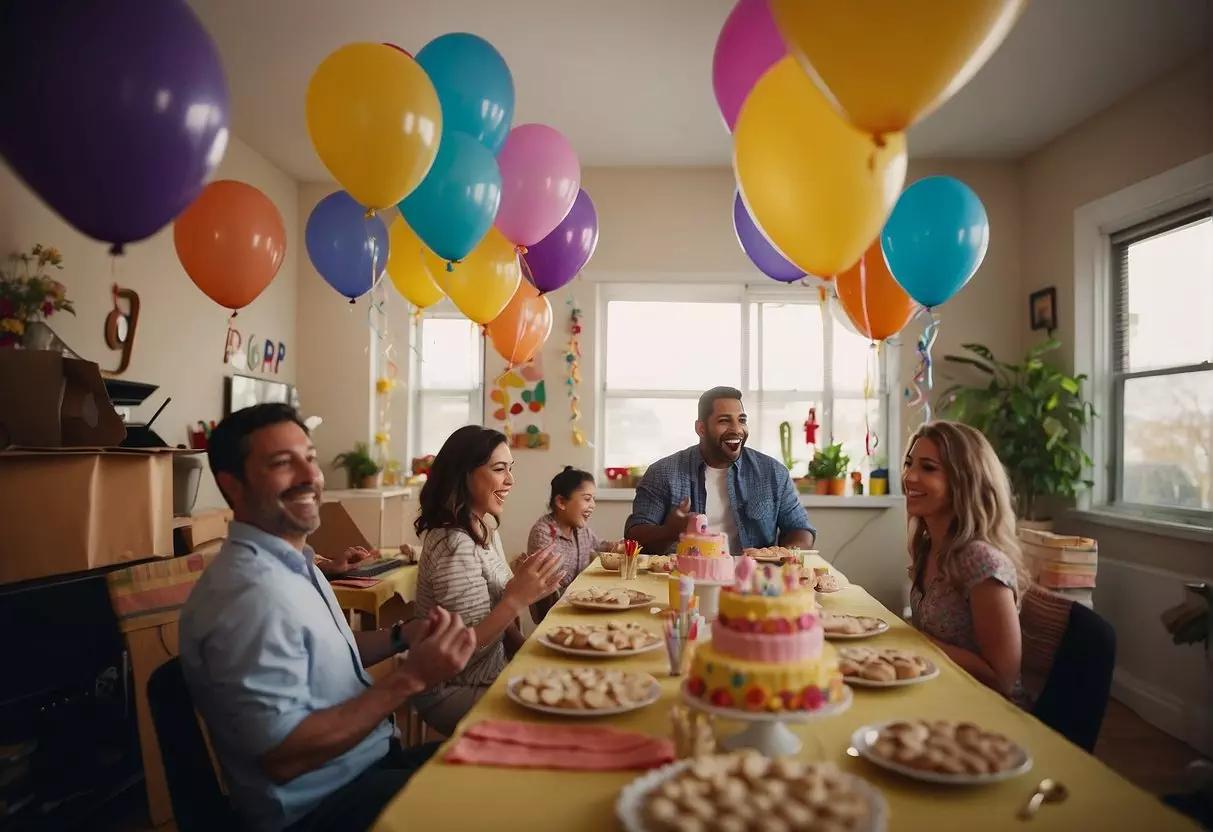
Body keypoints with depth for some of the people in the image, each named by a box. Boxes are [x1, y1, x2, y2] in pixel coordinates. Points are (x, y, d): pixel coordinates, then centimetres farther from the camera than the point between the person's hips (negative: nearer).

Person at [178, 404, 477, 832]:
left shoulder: (290, 563, 4)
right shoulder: (254, 592, -28)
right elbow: (283, 755, -28)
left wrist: (401, 637, -1)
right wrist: (410, 678, -28)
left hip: (361, 763, 9)